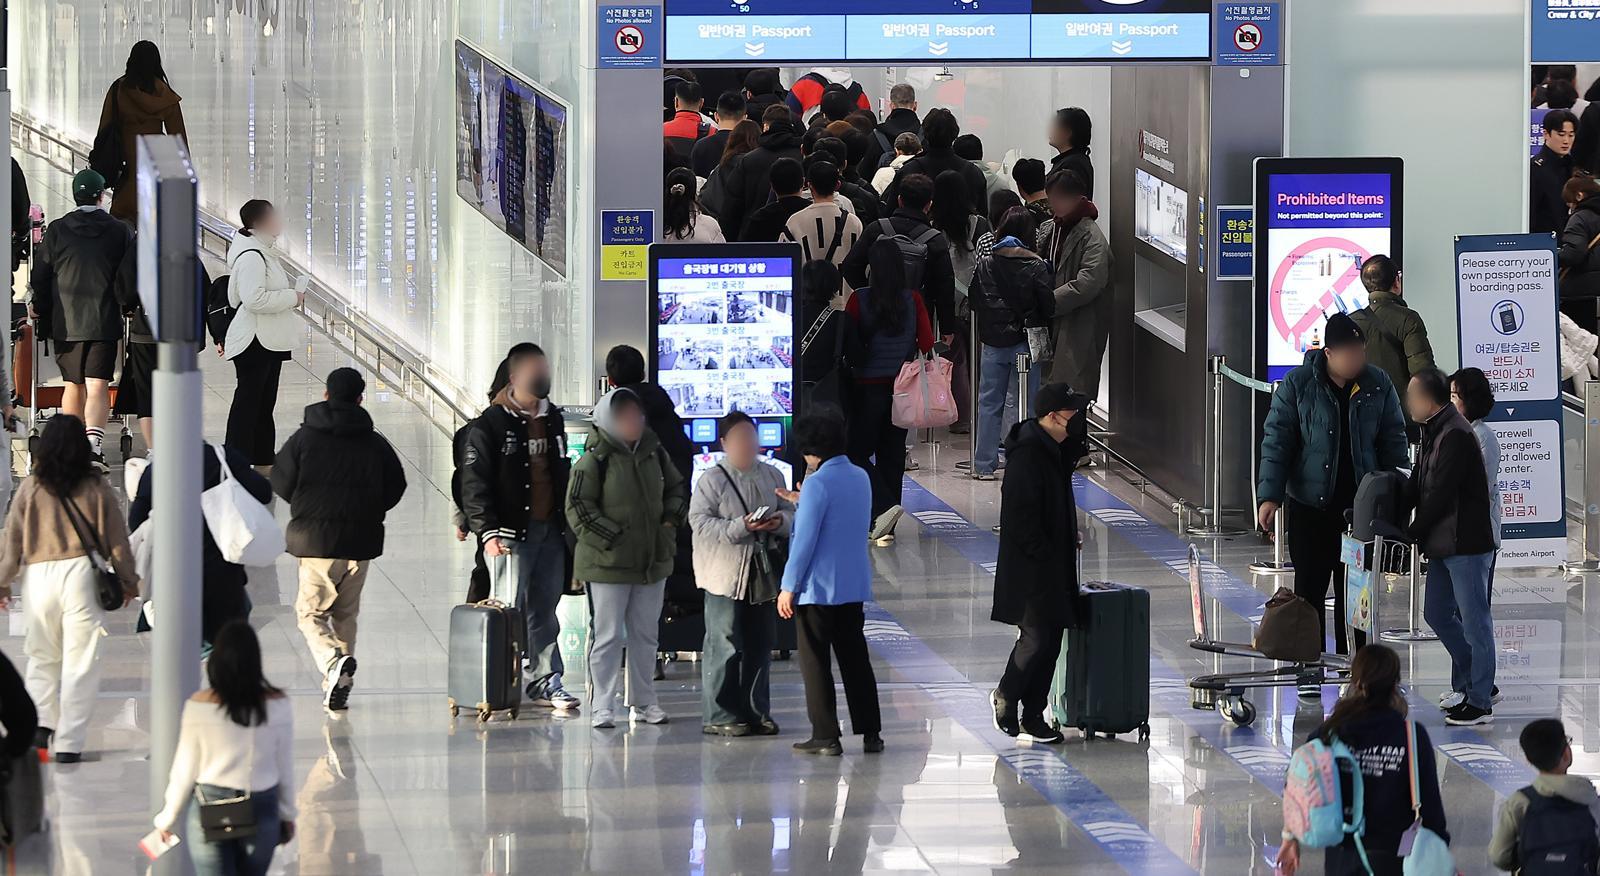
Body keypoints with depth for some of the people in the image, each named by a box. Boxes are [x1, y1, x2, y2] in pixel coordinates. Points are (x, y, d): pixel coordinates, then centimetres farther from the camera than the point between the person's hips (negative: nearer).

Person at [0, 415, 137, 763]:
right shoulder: (96, 488, 0)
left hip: (39, 575, 1)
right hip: (82, 574, -1)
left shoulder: (31, 489, 0)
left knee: (42, 657, 18)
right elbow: (117, 538, 6)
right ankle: (68, 743, 0)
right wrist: (128, 580, 19)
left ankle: (40, 723, 0)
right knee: (80, 662, 3)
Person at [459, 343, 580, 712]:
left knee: (544, 609, 7)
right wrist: (487, 531, -16)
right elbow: (474, 482, -9)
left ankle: (545, 679, 11)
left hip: (550, 528, 6)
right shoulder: (491, 424, -5)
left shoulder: (552, 419, 16)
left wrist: (565, 522, 18)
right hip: (511, 530, -6)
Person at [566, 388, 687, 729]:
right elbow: (578, 509, -13)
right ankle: (603, 706, 4)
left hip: (652, 560, 6)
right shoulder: (595, 460, -12)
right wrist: (613, 538, -17)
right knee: (609, 635, -2)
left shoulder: (653, 453, 6)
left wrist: (670, 522, 4)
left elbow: (677, 488, 20)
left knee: (645, 634, 13)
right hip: (608, 563, -6)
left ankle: (644, 701, 23)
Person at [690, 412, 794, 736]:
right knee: (725, 647, -6)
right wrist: (740, 527, -22)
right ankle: (719, 715, -1)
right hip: (725, 575, -6)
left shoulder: (771, 476, 12)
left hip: (762, 575, 6)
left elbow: (790, 512, 17)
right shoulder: (712, 480, -5)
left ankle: (756, 712, 18)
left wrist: (780, 521, -7)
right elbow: (700, 522, -12)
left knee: (760, 645, 9)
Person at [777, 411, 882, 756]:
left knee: (815, 663, 2)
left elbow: (805, 539, -18)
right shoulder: (860, 478, 7)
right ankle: (870, 733, 12)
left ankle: (826, 737, 1)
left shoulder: (818, 483, -17)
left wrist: (789, 586, -12)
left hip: (818, 587, -7)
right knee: (855, 659, 12)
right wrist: (802, 503, 30)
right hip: (855, 586, 7)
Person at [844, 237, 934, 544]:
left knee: (857, 452, 6)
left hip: (868, 386, -4)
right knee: (892, 454, 12)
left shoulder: (859, 300, -12)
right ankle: (885, 528, 14)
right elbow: (927, 340, -1)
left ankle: (884, 507, -15)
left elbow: (848, 343, -7)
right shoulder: (913, 300, -3)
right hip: (902, 386, 4)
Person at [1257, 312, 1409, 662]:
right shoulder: (1298, 384, -6)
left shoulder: (1378, 384, 1)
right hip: (1310, 506, -2)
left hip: (1361, 506, 2)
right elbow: (1276, 440, -5)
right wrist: (1269, 495, -12)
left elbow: (1393, 441, 8)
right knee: (1310, 588, 3)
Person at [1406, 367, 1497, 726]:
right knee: (1437, 614, 17)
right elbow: (1417, 487, 15)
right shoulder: (1434, 433, 12)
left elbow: (1441, 495, -20)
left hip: (1467, 544, -11)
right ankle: (1478, 683, 28)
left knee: (1474, 621, -3)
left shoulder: (1456, 436, -19)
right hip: (1443, 546, 11)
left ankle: (1480, 702, 3)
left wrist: (1411, 533, -11)